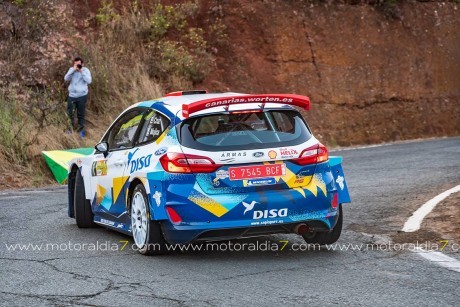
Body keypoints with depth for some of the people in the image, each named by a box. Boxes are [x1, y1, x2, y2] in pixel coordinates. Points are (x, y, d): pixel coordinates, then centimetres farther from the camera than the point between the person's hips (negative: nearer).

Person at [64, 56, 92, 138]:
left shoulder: (86, 70, -3)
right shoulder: (71, 69, 4)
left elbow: (89, 81, -17)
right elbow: (66, 78, -9)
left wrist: (81, 71, -20)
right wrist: (73, 70, -18)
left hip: (82, 95, -2)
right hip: (72, 95, 2)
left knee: (81, 114, 6)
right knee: (70, 113, 6)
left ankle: (81, 129, 18)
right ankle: (70, 128, 21)